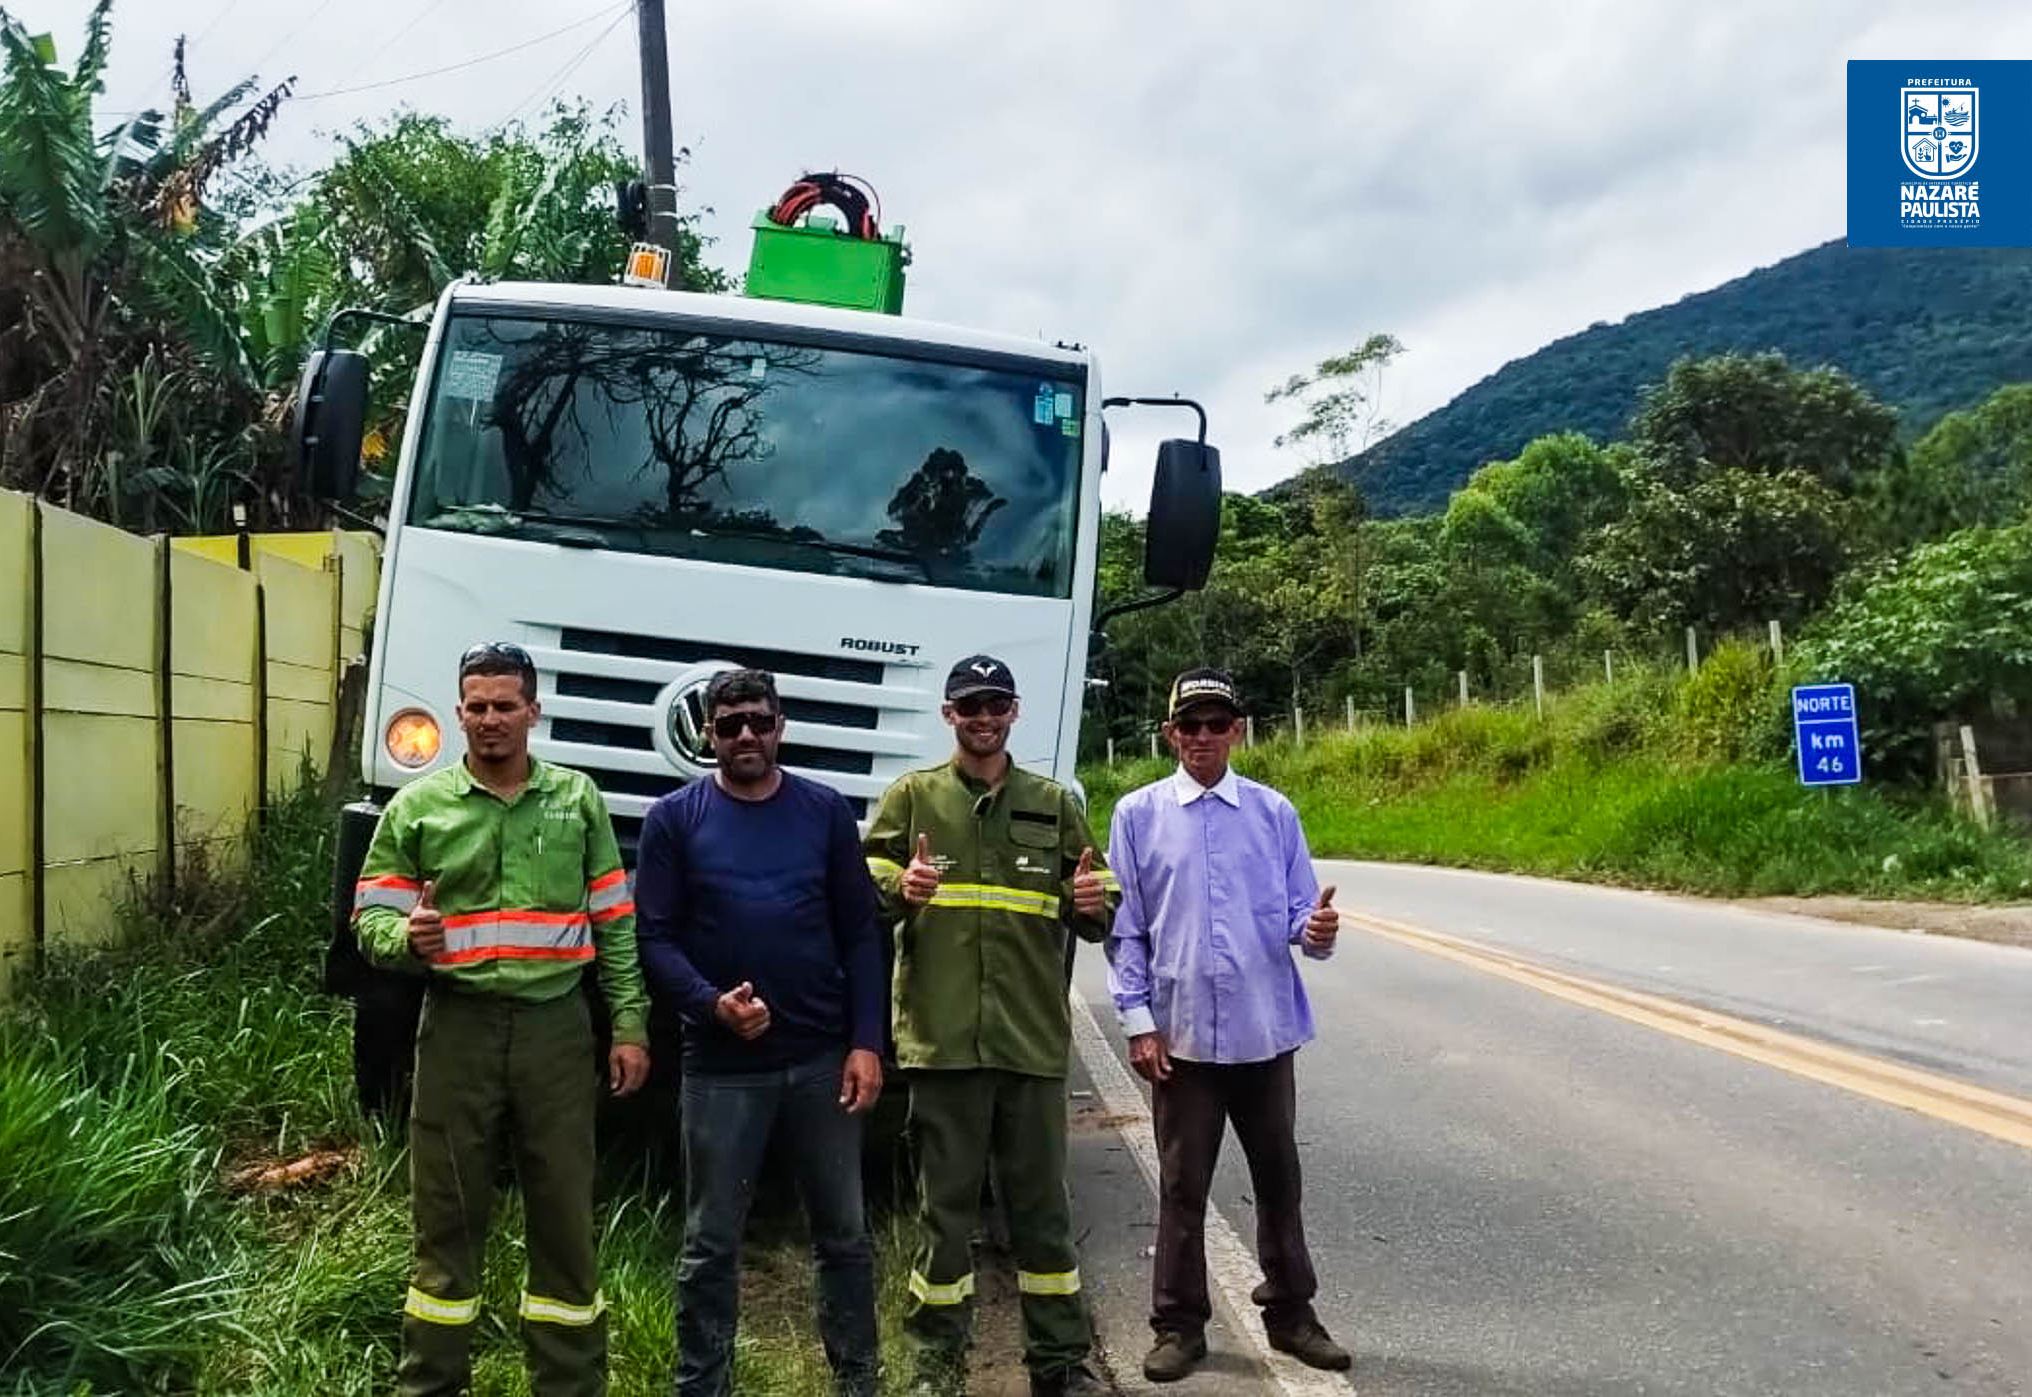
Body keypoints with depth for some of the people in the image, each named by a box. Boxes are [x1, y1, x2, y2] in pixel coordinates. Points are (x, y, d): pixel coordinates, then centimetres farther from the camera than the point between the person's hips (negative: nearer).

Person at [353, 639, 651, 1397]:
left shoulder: (577, 799, 7)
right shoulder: (416, 806, 3)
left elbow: (615, 924, 8)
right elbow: (371, 922, 2)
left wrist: (630, 1025, 3)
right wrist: (406, 938, -22)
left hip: (556, 1028, 1)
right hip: (458, 1028, -1)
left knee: (565, 1219, 8)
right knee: (447, 1218, 7)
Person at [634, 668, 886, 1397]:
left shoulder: (826, 811, 4)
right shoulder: (674, 818, 0)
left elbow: (860, 934, 3)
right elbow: (655, 937, -4)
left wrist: (866, 1042, -5)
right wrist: (711, 1004, -20)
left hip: (822, 1057, 2)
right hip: (720, 1064, -1)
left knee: (843, 1233, 12)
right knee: (710, 1244, 8)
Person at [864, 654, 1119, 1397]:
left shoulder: (1054, 803, 11)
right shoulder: (911, 798, 5)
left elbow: (1094, 919, 13)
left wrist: (1093, 904, -10)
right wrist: (897, 890, -20)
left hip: (1033, 1037, 2)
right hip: (941, 1036, -2)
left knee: (1042, 1206, 9)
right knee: (945, 1206, 5)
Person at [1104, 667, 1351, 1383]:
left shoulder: (1274, 813, 3)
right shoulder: (1138, 815, 0)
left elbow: (1298, 912, 3)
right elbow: (1124, 929, 0)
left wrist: (1316, 930, -21)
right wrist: (1138, 1022, -5)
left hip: (1265, 1031, 2)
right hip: (1181, 1034, -1)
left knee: (1278, 1176, 13)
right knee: (1182, 1188, 8)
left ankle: (1290, 1312, 28)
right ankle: (1179, 1324, 21)